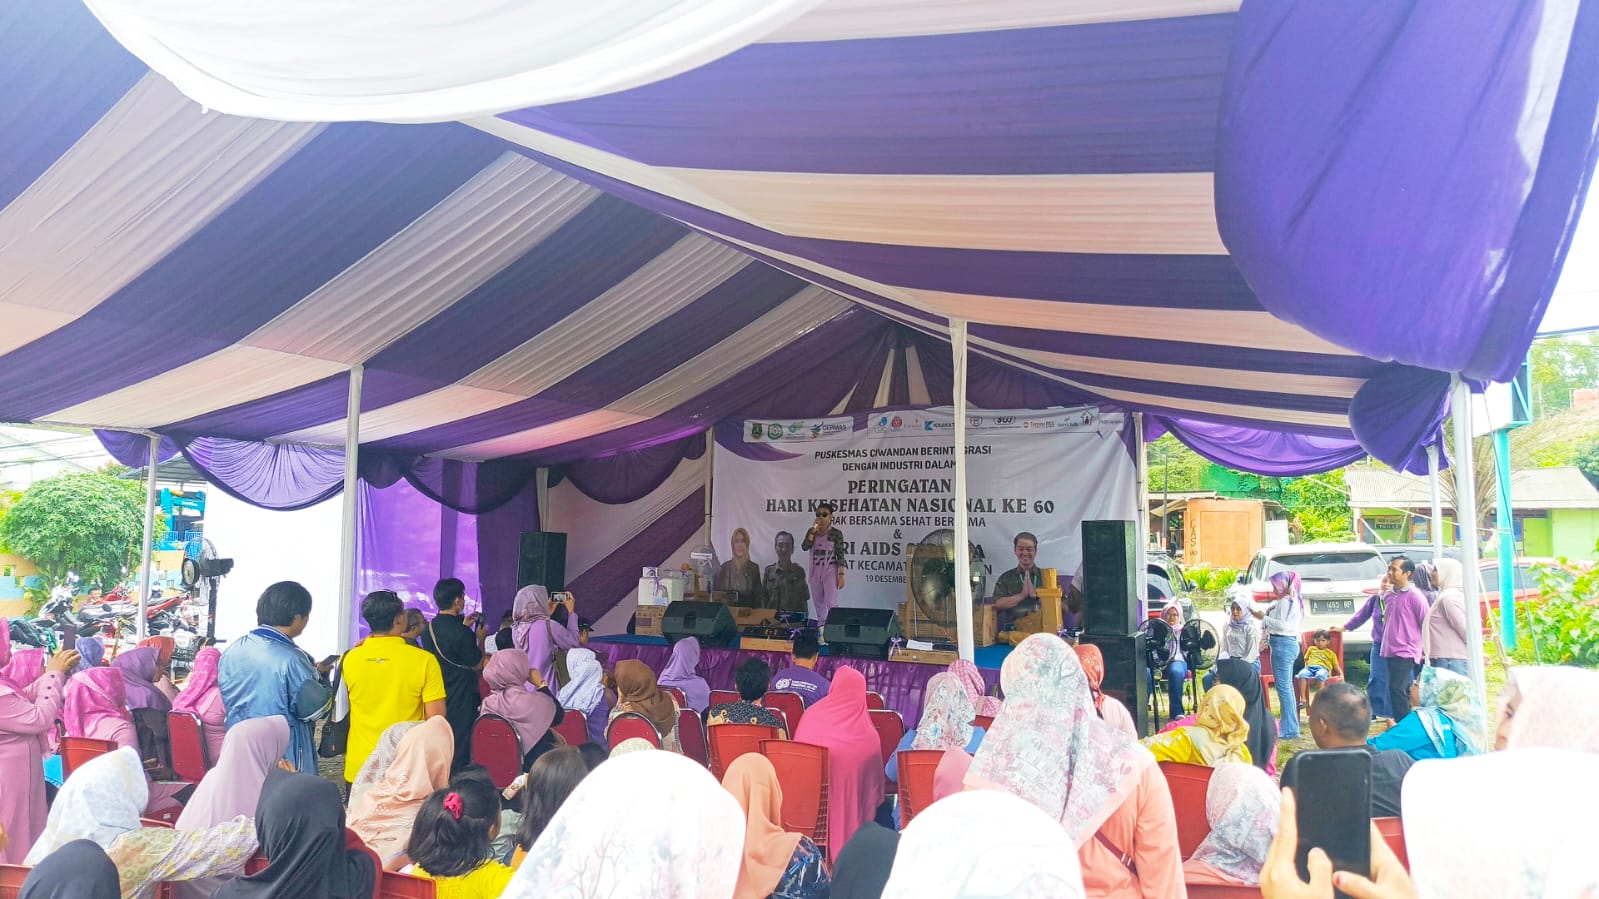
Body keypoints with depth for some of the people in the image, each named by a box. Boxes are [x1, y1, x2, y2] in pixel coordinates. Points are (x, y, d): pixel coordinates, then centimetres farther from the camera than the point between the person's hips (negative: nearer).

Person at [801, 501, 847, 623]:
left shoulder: (836, 533, -5)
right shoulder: (811, 532, 5)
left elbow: (840, 555, -6)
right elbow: (804, 547, -10)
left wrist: (841, 575, -11)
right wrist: (813, 531, -14)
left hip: (830, 571, -4)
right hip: (815, 571, 5)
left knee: (831, 603, -8)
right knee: (818, 603, 11)